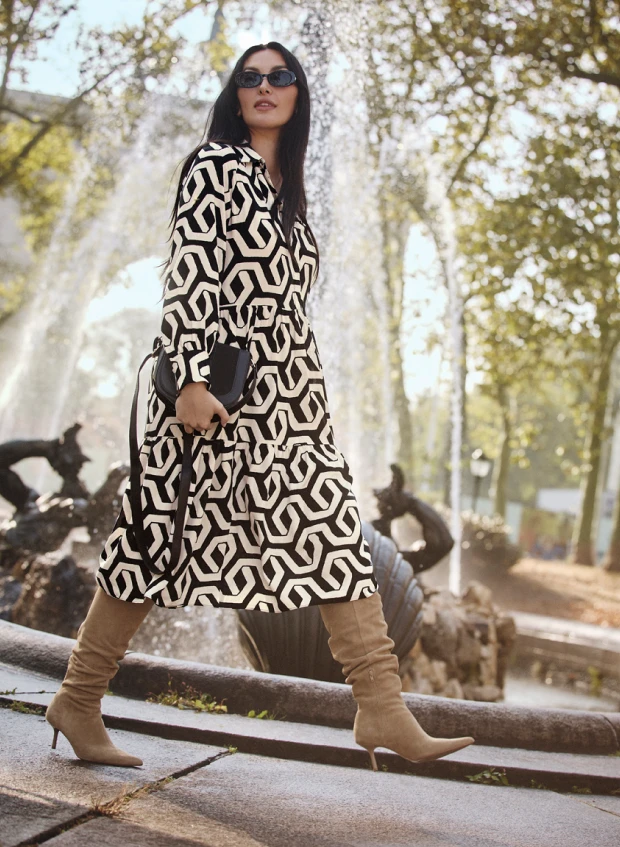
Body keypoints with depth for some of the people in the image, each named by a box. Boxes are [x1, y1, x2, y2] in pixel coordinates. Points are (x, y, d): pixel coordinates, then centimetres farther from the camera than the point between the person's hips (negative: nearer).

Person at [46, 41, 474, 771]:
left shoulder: (285, 191, 21)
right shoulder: (214, 165, -1)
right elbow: (187, 274, -12)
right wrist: (189, 380, -21)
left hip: (288, 395, 7)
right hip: (215, 389, -7)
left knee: (335, 532, -4)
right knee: (161, 539, -1)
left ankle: (383, 710, -5)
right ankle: (78, 701, 13)